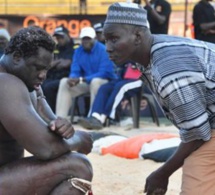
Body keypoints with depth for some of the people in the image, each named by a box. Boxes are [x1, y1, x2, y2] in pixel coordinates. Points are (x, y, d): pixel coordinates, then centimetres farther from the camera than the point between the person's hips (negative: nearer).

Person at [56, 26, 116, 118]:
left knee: (95, 82, -38)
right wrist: (73, 79, -26)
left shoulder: (103, 50, -16)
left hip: (105, 82, -6)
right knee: (64, 82, -12)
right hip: (86, 82, 6)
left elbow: (105, 73, -22)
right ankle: (60, 118, -23)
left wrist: (81, 80, -27)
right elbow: (74, 71, 1)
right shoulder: (78, 51, 3)